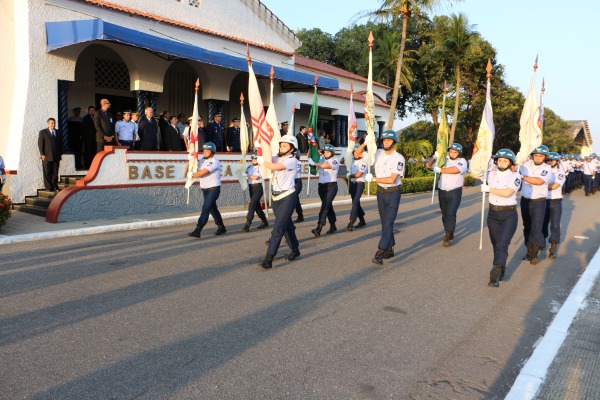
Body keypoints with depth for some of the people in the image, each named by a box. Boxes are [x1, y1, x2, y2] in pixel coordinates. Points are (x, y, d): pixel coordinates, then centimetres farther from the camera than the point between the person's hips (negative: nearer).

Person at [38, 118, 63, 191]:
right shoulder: (43, 132, 3)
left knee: (55, 173, 4)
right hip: (47, 156, -3)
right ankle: (48, 187, 5)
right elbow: (40, 144, -2)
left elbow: (61, 144, 15)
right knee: (47, 173, 0)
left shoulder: (58, 132, 13)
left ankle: (54, 186, 12)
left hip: (56, 156, 3)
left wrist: (60, 154, 8)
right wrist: (42, 154, -10)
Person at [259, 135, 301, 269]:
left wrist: (261, 160, -9)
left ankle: (269, 258, -15)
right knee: (287, 225, 17)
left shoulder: (292, 161, -10)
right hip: (276, 197, 8)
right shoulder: (277, 158, 14)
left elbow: (273, 167, -22)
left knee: (278, 227, -12)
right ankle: (295, 249, 33)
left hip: (288, 197, -8)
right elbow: (267, 159, 0)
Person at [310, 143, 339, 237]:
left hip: (331, 186, -6)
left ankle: (319, 229, -25)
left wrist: (314, 163, -29)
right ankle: (333, 226, 29)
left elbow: (325, 166, -24)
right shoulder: (322, 159, 13)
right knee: (328, 206, 15)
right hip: (321, 186, 6)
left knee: (325, 206, -17)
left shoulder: (335, 161, -7)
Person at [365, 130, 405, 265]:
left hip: (393, 193, -5)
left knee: (388, 223, -10)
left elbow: (391, 179, -20)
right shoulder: (378, 153, 2)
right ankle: (390, 249, 24)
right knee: (384, 222, 12)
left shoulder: (399, 158, -12)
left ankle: (380, 254, -16)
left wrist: (373, 179, -14)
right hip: (380, 192, 5)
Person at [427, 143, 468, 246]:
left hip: (455, 192, -5)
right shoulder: (444, 160, 9)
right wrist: (434, 157, -11)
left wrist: (440, 170, -18)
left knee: (451, 214, -13)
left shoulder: (462, 162, -4)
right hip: (442, 192, 5)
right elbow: (429, 165, 8)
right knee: (444, 214, 10)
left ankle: (447, 238, -12)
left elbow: (455, 170, -25)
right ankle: (450, 234, 24)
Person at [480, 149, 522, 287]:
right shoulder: (491, 173, 2)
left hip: (509, 215, -5)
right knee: (496, 244, 13)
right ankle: (501, 269, 31)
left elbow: (507, 193, -24)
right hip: (493, 213, 5)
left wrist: (489, 189, -17)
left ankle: (495, 276, -16)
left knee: (502, 244, -14)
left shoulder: (515, 176, -11)